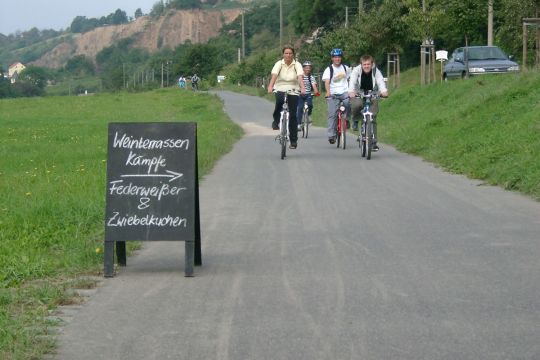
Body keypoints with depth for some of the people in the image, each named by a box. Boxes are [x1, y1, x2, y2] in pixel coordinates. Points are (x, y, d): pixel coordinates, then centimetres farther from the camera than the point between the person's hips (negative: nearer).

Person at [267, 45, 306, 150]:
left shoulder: (297, 65, -3)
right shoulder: (279, 64, -1)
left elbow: (300, 77, -18)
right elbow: (274, 75, -16)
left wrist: (302, 88, -36)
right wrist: (270, 87, -34)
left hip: (293, 91, 0)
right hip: (280, 89, 0)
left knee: (293, 115, -4)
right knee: (279, 101, -35)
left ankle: (293, 140, 6)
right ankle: (276, 121, -9)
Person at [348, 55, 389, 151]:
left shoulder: (376, 71, -14)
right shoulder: (357, 70, -16)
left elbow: (381, 81, -30)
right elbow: (352, 81, -30)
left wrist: (384, 91, -52)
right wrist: (351, 91, -51)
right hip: (359, 94, -1)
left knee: (372, 119, -6)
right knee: (356, 105, -36)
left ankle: (373, 142, 2)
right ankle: (355, 120, -3)